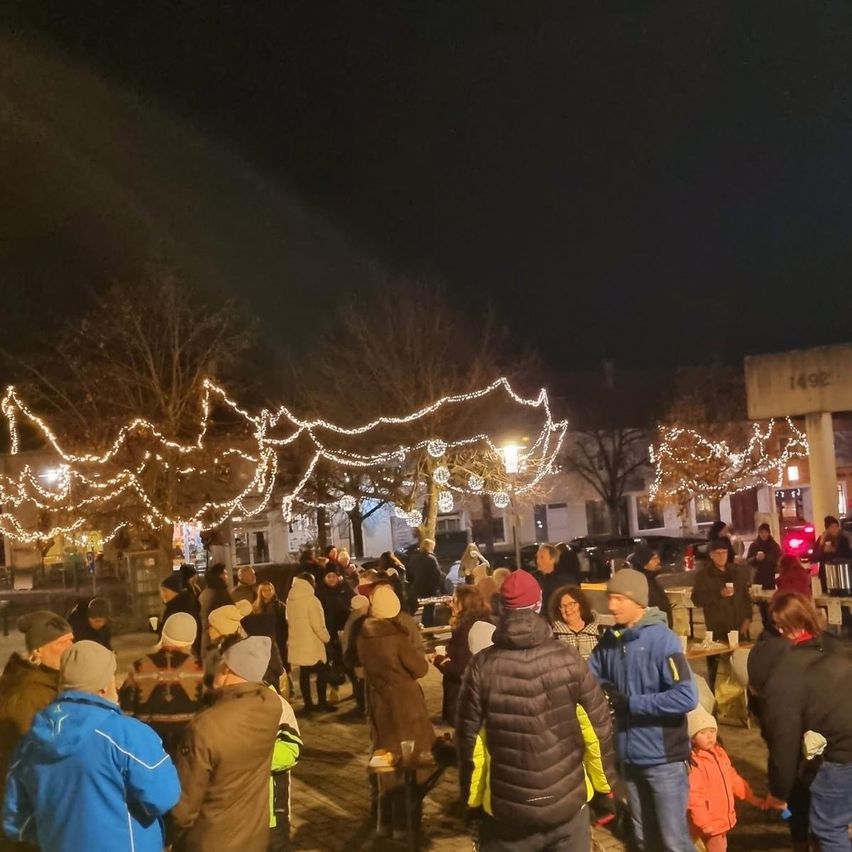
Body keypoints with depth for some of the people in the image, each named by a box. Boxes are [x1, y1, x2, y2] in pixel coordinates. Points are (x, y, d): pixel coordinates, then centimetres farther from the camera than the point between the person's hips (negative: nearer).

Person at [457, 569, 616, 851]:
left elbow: (469, 738, -4)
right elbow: (598, 726, -3)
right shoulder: (568, 659, -9)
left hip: (506, 807, 0)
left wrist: (471, 795, 10)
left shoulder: (482, 666, -10)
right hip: (567, 800, 0)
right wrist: (604, 778, 13)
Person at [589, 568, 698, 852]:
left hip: (663, 757, -6)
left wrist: (630, 702, -23)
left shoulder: (662, 639, -17)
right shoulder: (610, 640, 1)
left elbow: (687, 697, -25)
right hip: (630, 756, 6)